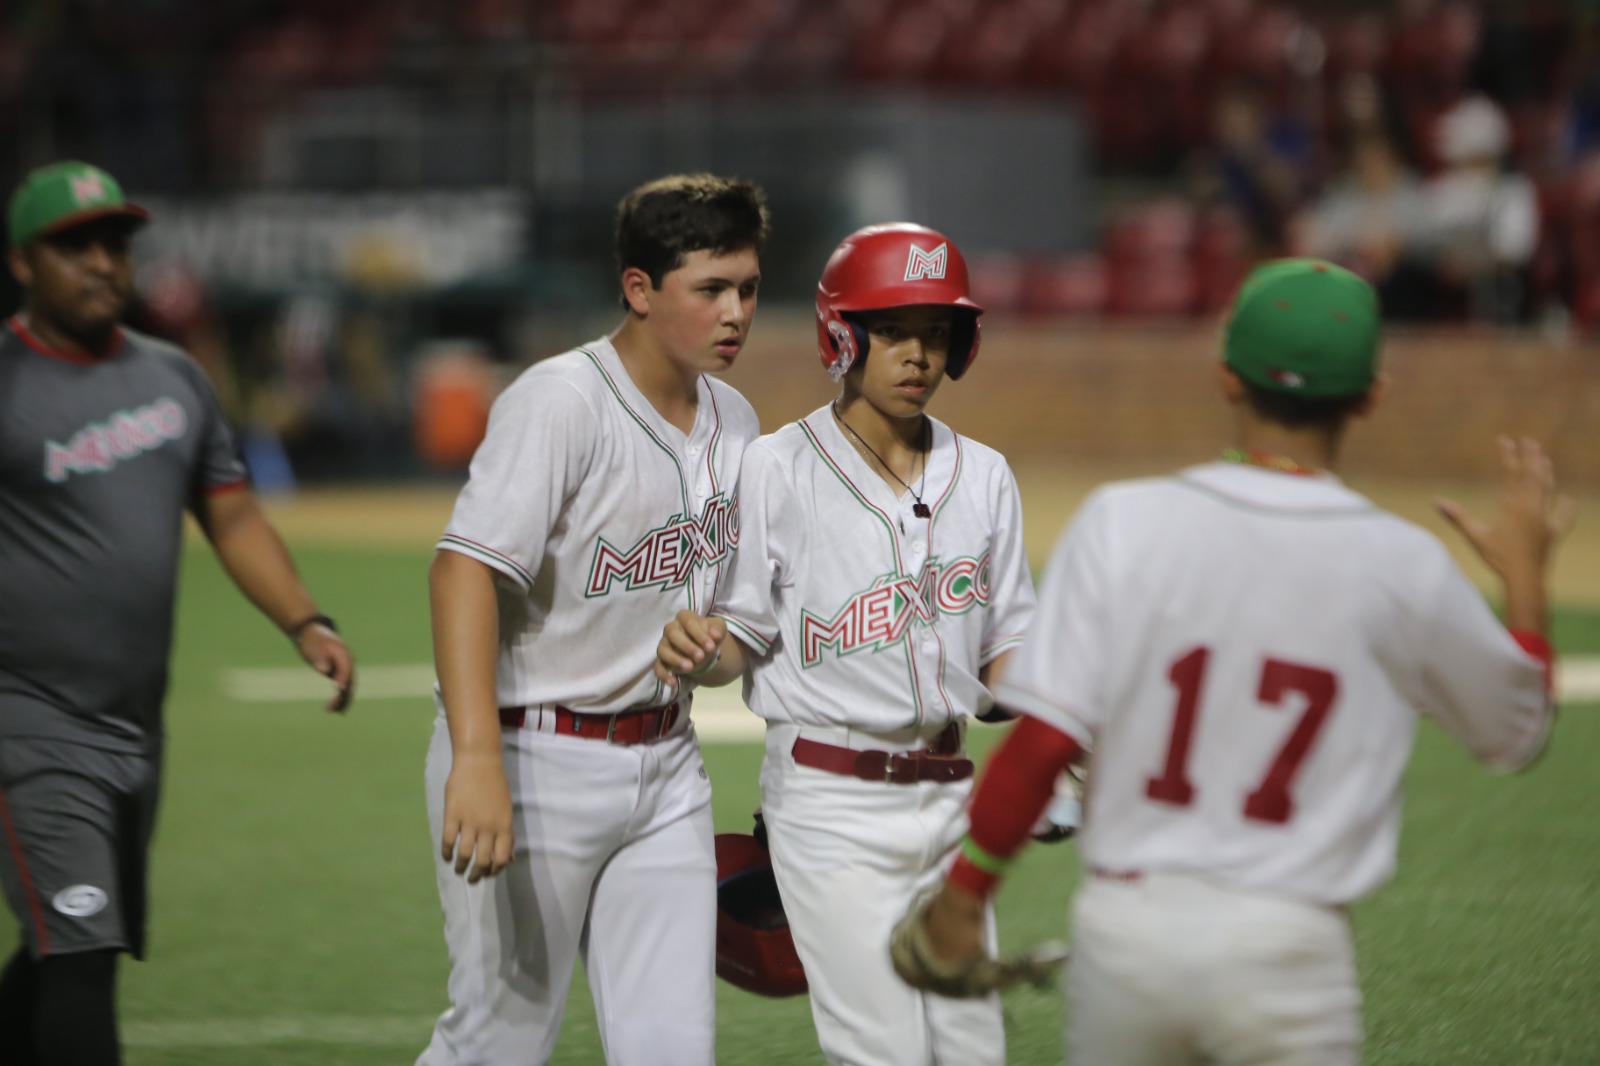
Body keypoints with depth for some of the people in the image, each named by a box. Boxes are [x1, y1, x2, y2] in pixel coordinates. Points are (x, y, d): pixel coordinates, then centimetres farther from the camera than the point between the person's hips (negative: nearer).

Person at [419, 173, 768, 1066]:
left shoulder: (735, 421, 8)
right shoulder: (558, 404, -17)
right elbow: (466, 566, -29)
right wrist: (476, 760, -39)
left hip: (666, 770, 7)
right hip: (536, 759, -7)